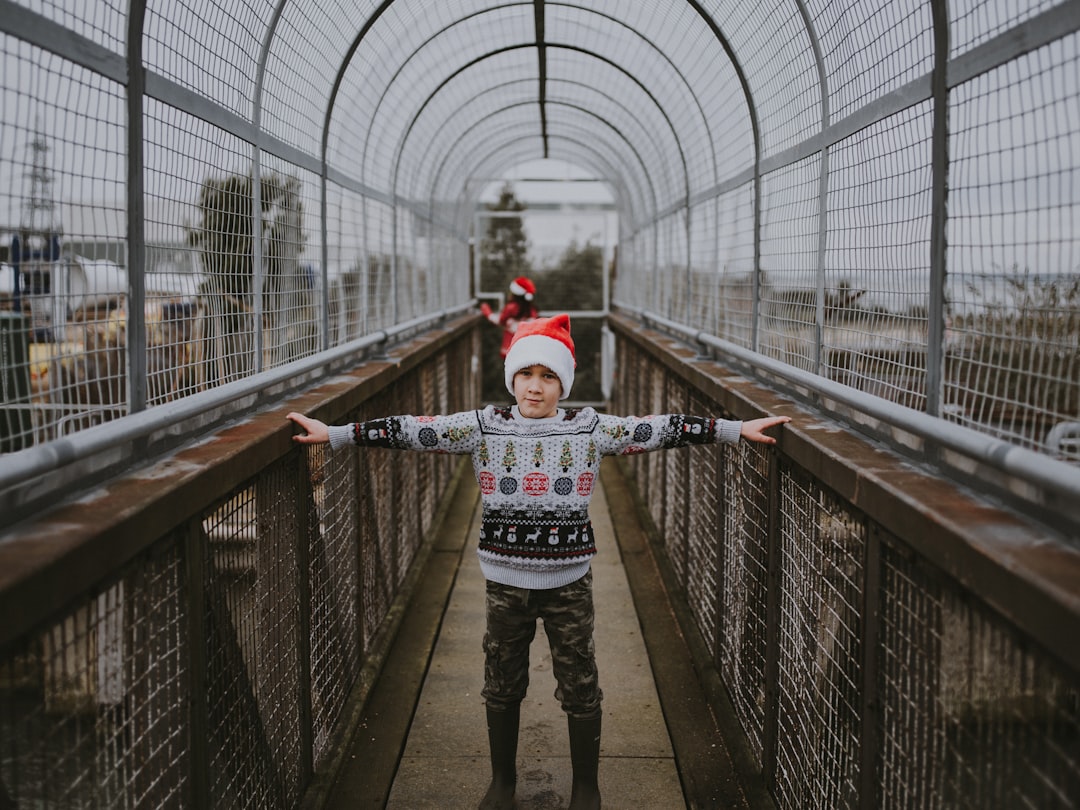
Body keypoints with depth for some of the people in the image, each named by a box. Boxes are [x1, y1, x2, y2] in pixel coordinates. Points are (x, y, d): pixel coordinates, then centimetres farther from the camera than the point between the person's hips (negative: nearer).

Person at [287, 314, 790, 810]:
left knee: (580, 687, 8)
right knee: (502, 686, 14)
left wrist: (738, 430, -8)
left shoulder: (590, 429, -3)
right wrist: (333, 434, -11)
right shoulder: (483, 427, -3)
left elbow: (659, 430, -5)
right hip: (505, 582, 1)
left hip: (569, 582, -1)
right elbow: (412, 431, -7)